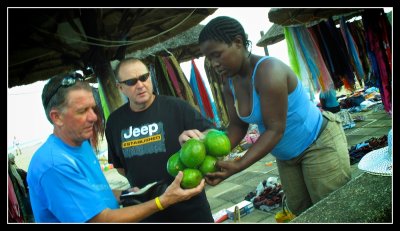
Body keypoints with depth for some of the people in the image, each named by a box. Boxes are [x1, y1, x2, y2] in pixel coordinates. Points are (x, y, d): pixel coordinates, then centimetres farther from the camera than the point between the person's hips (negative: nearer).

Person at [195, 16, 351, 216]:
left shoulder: (268, 71, -29)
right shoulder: (230, 84, -5)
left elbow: (275, 129, -31)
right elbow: (237, 126, -4)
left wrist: (237, 166, -36)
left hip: (319, 144, -8)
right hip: (286, 156, 8)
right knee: (300, 211, 18)